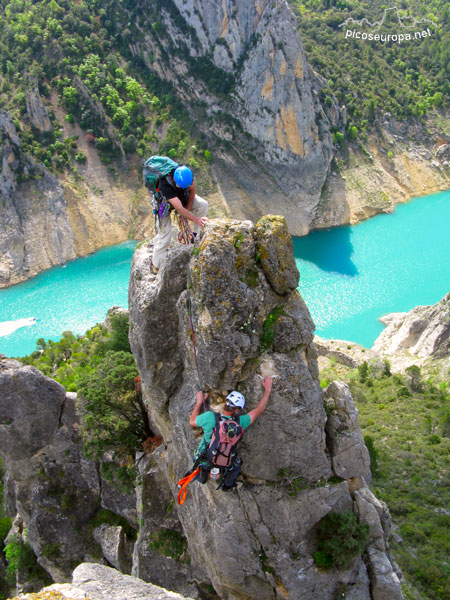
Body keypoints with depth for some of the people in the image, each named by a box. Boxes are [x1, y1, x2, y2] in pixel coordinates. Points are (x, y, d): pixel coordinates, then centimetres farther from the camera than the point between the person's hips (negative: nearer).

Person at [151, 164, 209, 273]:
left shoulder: (187, 174, -30)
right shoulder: (165, 185, -45)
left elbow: (192, 190, -10)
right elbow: (179, 209, -47)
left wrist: (188, 209, -13)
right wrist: (196, 219, -52)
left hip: (183, 197, 5)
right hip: (165, 202, -5)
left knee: (203, 205, -19)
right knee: (165, 233, -10)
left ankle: (197, 235, -3)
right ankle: (156, 265, 7)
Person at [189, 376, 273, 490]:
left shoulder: (210, 416, -30)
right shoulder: (239, 422, -26)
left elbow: (192, 422, -9)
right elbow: (260, 410, -13)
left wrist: (199, 402, 0)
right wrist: (267, 389, -3)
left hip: (205, 460, 0)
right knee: (237, 464, 34)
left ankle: (202, 475, 44)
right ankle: (227, 484, 46)